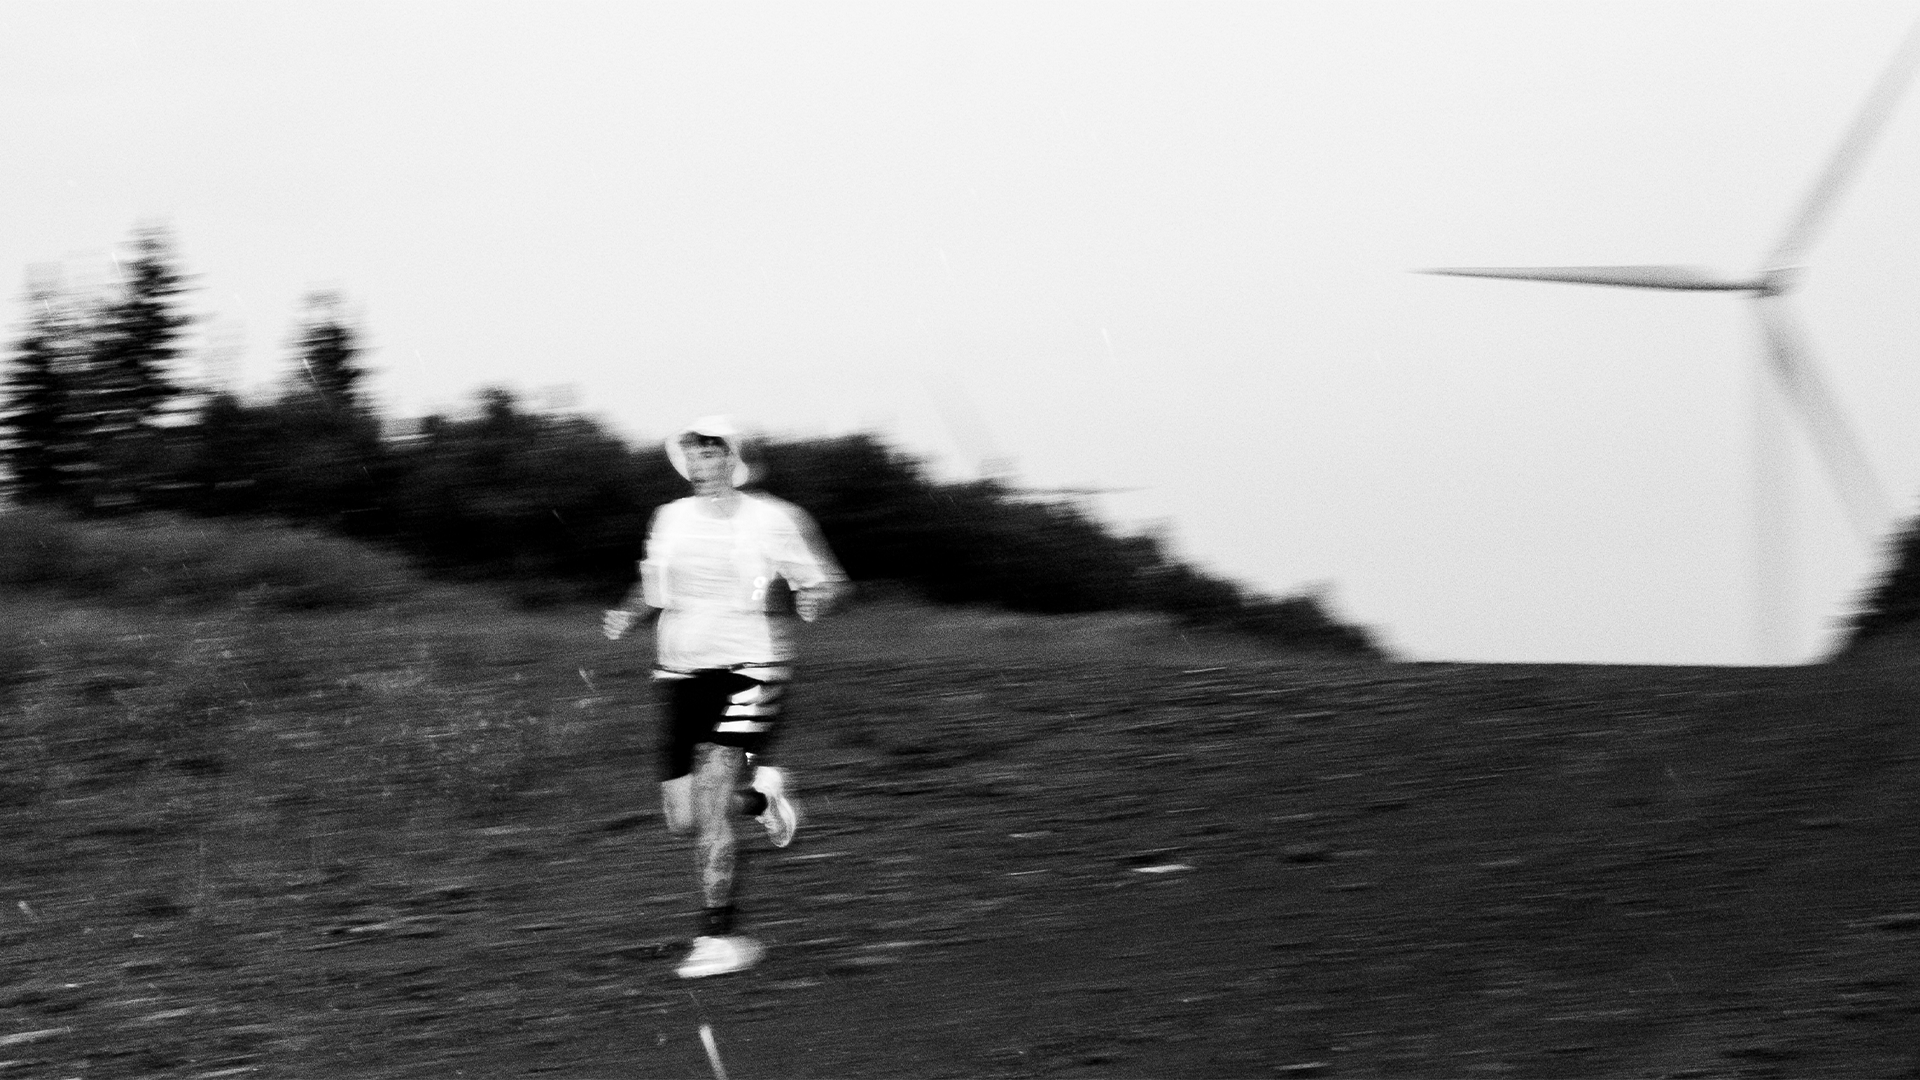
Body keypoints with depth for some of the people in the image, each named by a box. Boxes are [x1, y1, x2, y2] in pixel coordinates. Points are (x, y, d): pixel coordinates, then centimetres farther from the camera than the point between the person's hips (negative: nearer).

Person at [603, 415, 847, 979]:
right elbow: (655, 584, 24)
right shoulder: (671, 518, 9)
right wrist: (628, 612, 4)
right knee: (682, 819, 3)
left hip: (746, 672, -5)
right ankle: (760, 794, 35)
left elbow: (824, 579, 3)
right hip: (680, 672, 5)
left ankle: (720, 936, -8)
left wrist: (815, 596, -20)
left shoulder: (771, 520, -4)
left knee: (708, 809, -16)